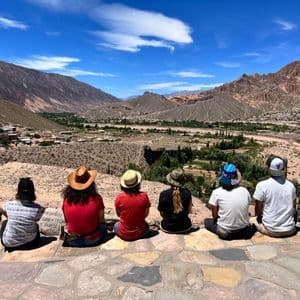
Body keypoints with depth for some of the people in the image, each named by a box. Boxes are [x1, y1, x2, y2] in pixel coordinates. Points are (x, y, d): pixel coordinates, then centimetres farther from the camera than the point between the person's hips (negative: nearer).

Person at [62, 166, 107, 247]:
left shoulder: (67, 199, -12)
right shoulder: (96, 198, -19)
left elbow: (67, 221, 2)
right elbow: (101, 220, -6)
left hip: (72, 241, 3)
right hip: (93, 240, -2)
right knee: (103, 225, 27)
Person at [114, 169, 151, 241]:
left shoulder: (119, 197, -18)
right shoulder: (144, 196, -18)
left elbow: (118, 214, -1)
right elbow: (146, 214, -5)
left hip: (124, 234, 0)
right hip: (140, 234, 0)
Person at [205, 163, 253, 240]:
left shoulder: (216, 192, -13)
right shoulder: (245, 191, -5)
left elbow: (214, 216, -7)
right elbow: (246, 210, 7)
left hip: (225, 233, -4)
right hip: (244, 230, 4)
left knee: (207, 221, 23)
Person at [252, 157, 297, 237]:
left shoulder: (262, 185, -13)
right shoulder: (291, 185, -2)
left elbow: (258, 209, -7)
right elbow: (293, 208, 9)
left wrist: (259, 217, 14)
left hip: (271, 230, -2)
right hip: (290, 230, 3)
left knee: (253, 220, 23)